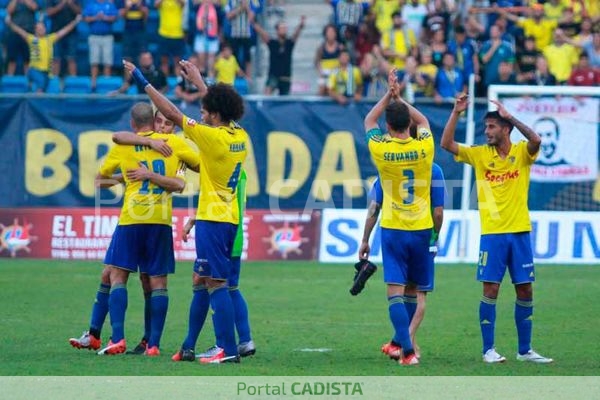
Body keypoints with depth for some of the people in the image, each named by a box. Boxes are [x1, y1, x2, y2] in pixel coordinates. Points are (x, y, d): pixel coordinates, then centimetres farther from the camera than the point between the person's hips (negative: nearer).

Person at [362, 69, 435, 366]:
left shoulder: (381, 150, -7)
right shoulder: (424, 147, -3)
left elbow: (369, 121, 14)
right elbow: (422, 120, 20)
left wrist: (389, 95, 13)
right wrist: (399, 98, 20)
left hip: (393, 229, -2)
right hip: (421, 229, 2)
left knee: (395, 291, -7)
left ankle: (407, 350, -18)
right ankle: (399, 342, 28)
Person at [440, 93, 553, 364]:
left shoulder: (522, 153, 1)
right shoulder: (480, 154, 4)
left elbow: (535, 140, -21)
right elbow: (446, 144, -3)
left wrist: (509, 116, -23)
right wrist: (456, 113, -11)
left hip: (520, 232, 1)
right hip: (492, 233, -1)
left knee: (525, 290, 4)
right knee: (491, 289, -5)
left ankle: (525, 350, 14)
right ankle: (488, 349, 1)